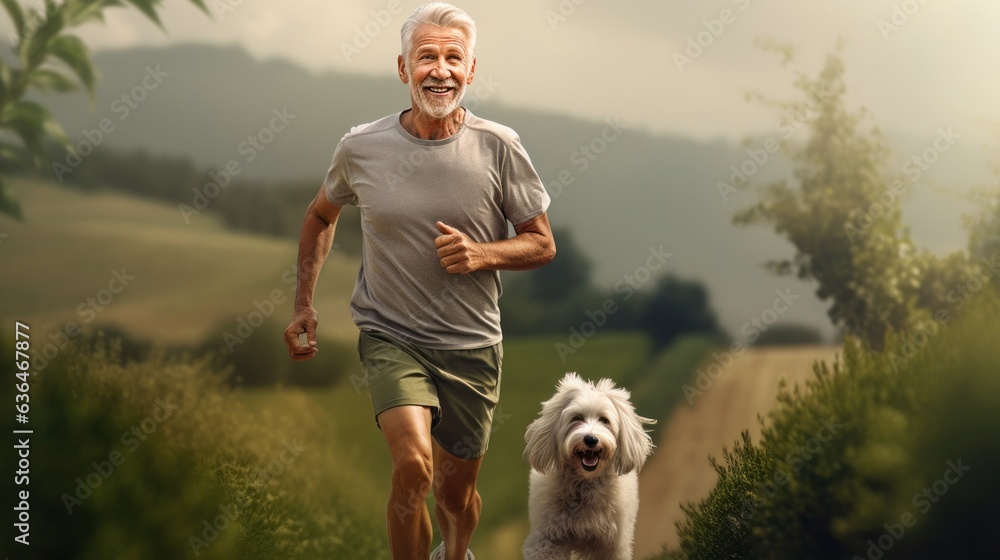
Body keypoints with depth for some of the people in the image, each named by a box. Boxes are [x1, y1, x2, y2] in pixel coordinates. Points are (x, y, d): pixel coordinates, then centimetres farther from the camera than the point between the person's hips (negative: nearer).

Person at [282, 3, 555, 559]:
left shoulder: (499, 148, -8)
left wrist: (482, 254, -18)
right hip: (390, 336, -1)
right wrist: (303, 303, 8)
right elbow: (321, 215, 14)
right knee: (414, 466, -25)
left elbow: (541, 243, 1)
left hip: (471, 345, 1)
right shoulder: (360, 148, -6)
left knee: (456, 490, 15)